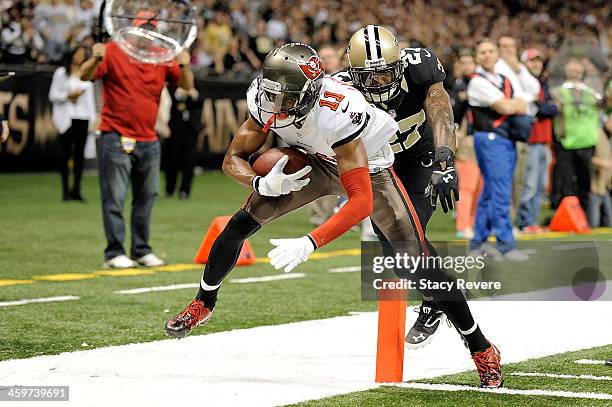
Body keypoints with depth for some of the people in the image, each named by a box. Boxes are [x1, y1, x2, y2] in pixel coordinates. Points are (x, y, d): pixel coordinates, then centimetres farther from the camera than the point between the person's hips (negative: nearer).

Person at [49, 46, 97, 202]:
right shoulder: (61, 73, 6)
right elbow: (53, 96, 2)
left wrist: (94, 117, 11)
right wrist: (68, 95, -12)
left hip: (83, 117, 4)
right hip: (66, 117, -4)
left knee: (80, 154, 0)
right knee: (66, 153, -5)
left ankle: (76, 190, 4)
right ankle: (65, 190, -4)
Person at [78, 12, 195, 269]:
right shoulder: (113, 51, -5)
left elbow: (186, 86, 3)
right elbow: (85, 76, -13)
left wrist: (184, 66, -18)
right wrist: (96, 59, -35)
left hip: (148, 141, 5)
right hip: (115, 139, -5)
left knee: (147, 197, 11)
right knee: (115, 198, -5)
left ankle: (142, 250, 20)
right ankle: (114, 253, -1)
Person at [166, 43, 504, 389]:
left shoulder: (336, 116, -43)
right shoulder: (266, 103, -26)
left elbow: (362, 202, -45)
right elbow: (233, 159, -13)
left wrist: (309, 244, -52)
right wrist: (263, 184, -35)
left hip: (367, 167, -5)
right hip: (315, 162, 5)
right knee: (240, 225, -3)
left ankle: (481, 347, 1)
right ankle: (203, 304, 22)